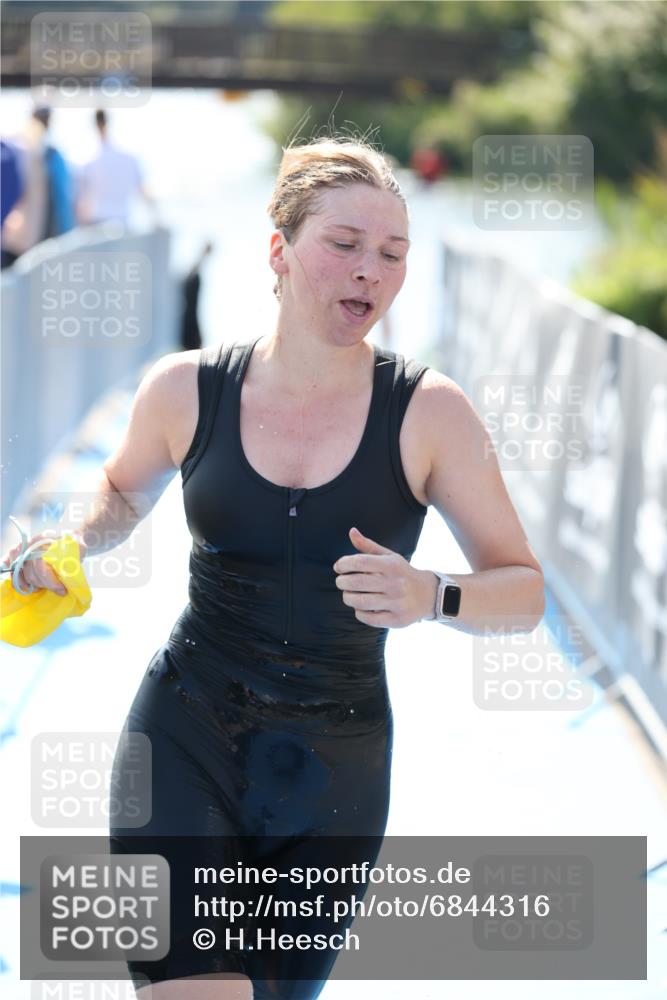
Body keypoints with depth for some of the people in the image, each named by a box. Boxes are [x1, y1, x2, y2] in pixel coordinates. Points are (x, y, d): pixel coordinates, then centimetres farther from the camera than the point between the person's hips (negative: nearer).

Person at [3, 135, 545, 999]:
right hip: (187, 740, -1)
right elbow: (124, 490, 18)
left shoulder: (428, 415, -7)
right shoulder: (186, 390, -4)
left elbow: (525, 592, -4)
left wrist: (430, 597, -24)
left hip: (335, 769, 1)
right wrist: (71, 546, -3)